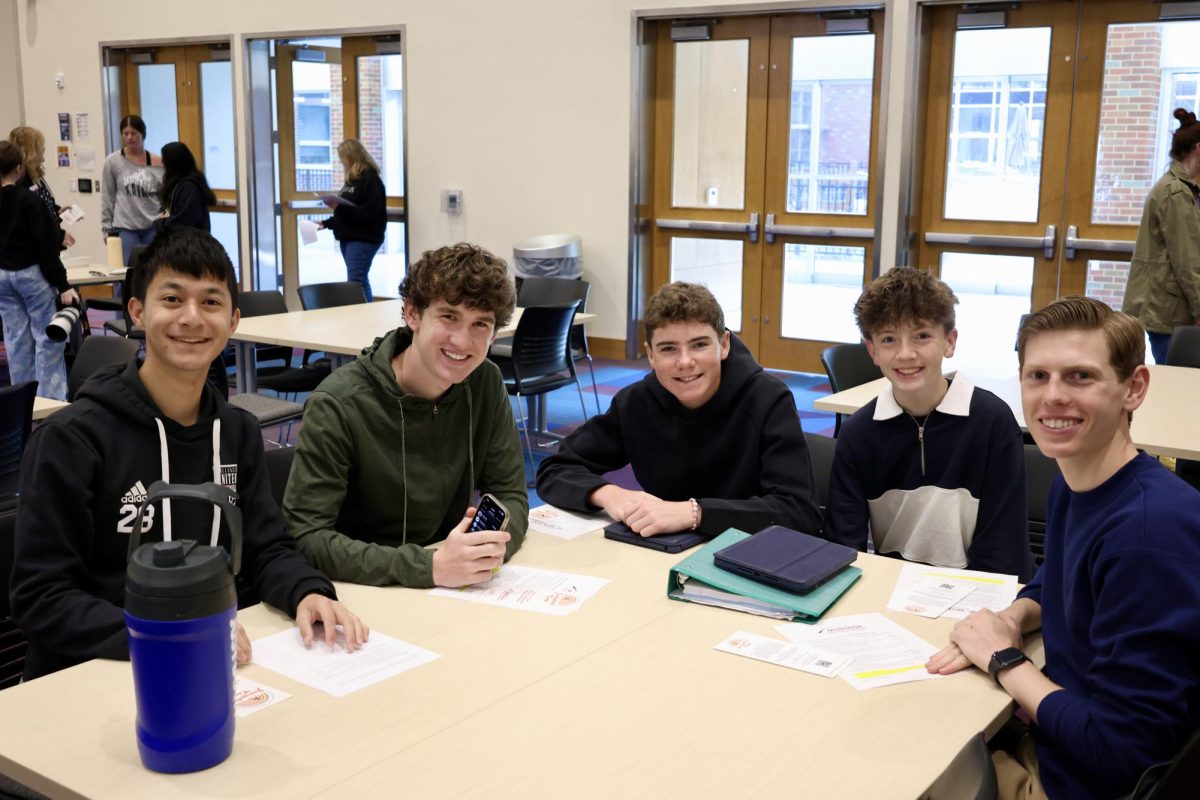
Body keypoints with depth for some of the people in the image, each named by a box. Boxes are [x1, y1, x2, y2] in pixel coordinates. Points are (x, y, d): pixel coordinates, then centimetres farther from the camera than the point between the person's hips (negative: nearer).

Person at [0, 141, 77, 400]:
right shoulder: (29, 200, -16)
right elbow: (44, 246, -16)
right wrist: (63, 285, -13)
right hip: (30, 273, -6)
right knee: (48, 339, -1)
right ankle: (50, 398, -1)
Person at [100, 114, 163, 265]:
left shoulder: (157, 163, 5)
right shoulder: (112, 162, 2)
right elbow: (107, 198, 4)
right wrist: (107, 229, 1)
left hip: (154, 227, 1)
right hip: (125, 228, -1)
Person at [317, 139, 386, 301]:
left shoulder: (370, 178, -10)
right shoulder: (351, 179, 17)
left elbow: (370, 212, -20)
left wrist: (341, 207, -24)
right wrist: (326, 223, 17)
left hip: (363, 239, -9)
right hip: (348, 237, 9)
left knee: (356, 281, -14)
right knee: (360, 281, 7)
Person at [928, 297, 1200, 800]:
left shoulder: (1152, 530, -30)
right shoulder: (1073, 485, -2)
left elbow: (1123, 750, -28)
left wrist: (1003, 660, -14)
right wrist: (1011, 619, -3)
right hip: (1050, 748, 7)